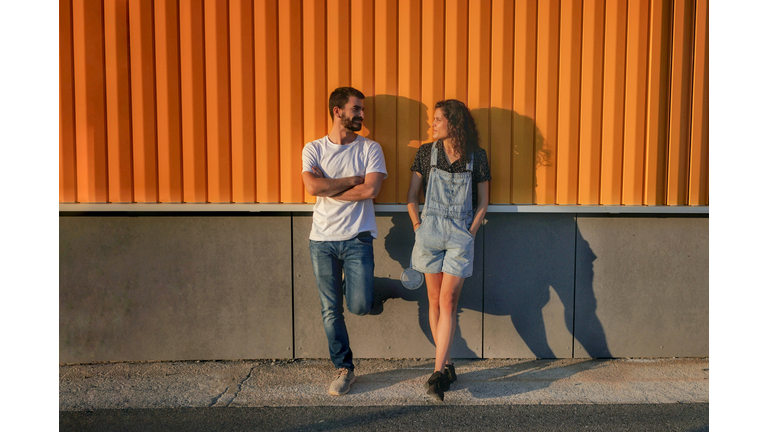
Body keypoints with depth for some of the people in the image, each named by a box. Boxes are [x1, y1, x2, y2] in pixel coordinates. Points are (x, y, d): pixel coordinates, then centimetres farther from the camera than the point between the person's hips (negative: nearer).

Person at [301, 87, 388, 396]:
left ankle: (355, 288, 27)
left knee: (360, 306, -9)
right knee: (331, 310, 5)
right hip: (322, 239, 1)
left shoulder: (370, 149, 2)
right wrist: (353, 179, -9)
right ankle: (343, 368, 22)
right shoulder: (313, 149, 5)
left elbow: (370, 190, -13)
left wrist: (327, 189, -9)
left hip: (357, 238, -1)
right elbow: (313, 187, -13)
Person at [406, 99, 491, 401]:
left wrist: (471, 233, -1)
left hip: (461, 235, -2)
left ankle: (438, 373, -6)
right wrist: (418, 227, 2)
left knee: (448, 302, -7)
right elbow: (412, 196, 9)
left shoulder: (476, 156, 2)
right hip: (430, 232, 2)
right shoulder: (426, 153, 5)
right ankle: (447, 365, 19)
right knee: (435, 301, 5)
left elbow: (482, 202, 7)